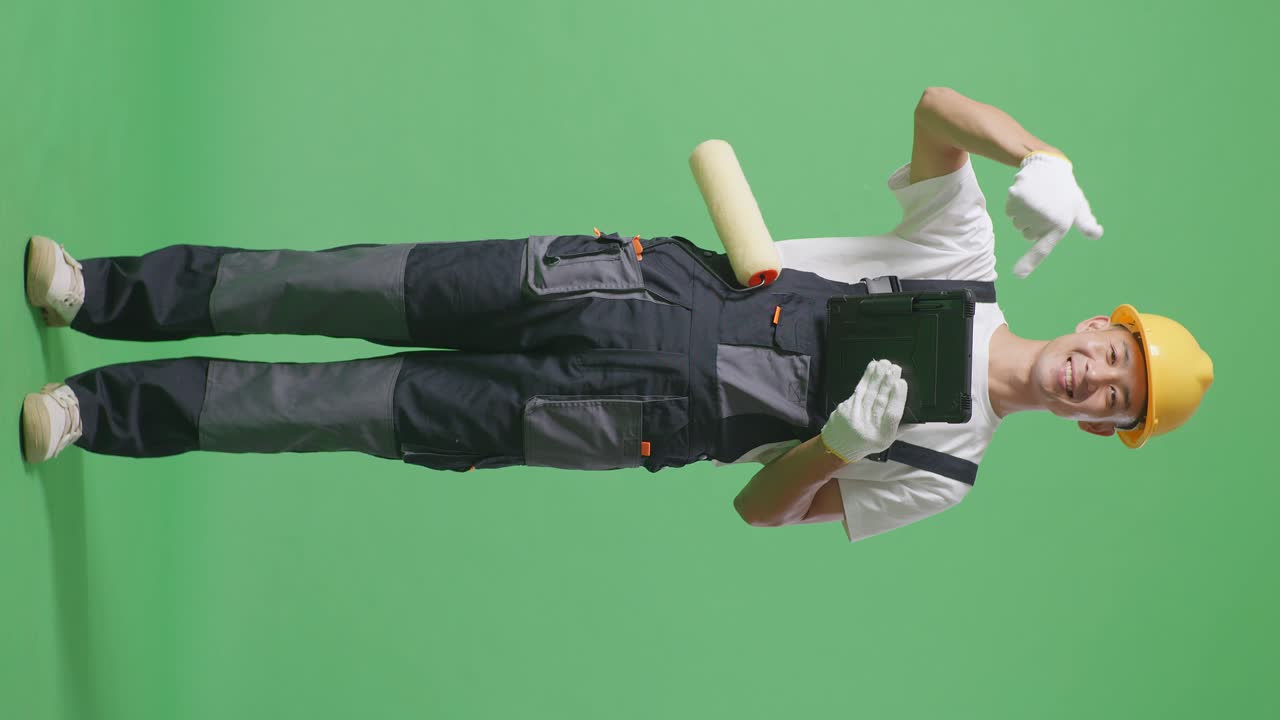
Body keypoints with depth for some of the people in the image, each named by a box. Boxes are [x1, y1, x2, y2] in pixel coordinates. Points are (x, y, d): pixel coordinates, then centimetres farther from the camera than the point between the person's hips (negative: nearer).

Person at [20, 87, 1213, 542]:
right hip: (653, 283, 2)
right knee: (375, 288, -9)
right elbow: (936, 106, -6)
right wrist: (1042, 160, -23)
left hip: (643, 418, -2)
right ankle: (106, 293, 1)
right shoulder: (966, 256, 5)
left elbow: (761, 508, 5)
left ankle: (111, 413, -3)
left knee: (391, 410, -10)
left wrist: (841, 446, -15)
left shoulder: (943, 472, 3)